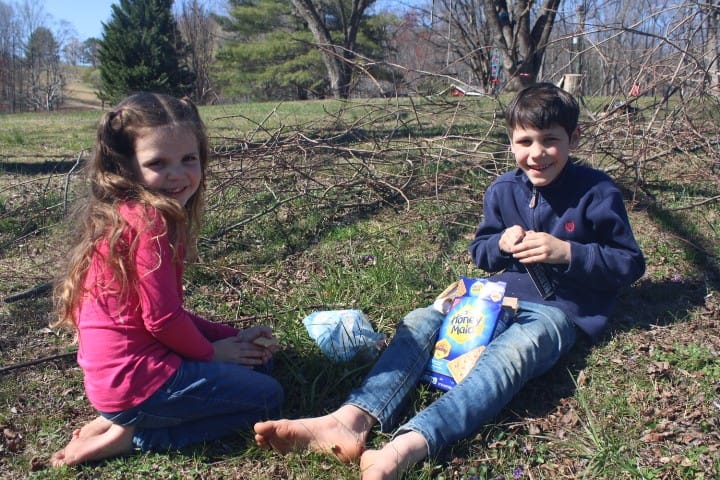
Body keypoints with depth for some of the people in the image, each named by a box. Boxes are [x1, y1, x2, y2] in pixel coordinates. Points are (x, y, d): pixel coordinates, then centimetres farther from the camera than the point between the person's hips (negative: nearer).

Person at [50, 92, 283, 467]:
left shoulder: (129, 214, 10)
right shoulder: (148, 220, -21)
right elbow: (162, 317, -21)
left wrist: (232, 337, 7)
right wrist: (211, 351, -3)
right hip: (136, 377, -9)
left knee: (256, 360, 21)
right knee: (266, 395, 2)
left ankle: (122, 418, 11)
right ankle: (131, 436, -1)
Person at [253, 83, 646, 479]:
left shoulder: (597, 192, -7)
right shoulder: (503, 190, 6)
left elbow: (631, 264, -4)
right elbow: (479, 252, 15)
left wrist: (567, 252, -21)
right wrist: (501, 244, -10)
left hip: (561, 309, -5)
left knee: (510, 352, -39)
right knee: (420, 322, -18)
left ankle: (405, 448, -58)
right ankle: (353, 420, -37)